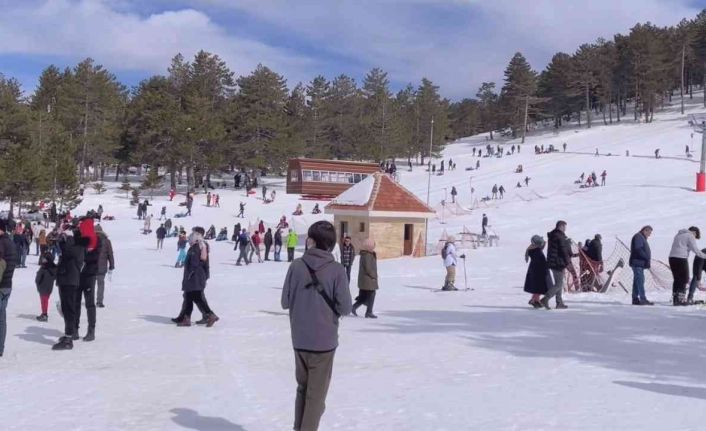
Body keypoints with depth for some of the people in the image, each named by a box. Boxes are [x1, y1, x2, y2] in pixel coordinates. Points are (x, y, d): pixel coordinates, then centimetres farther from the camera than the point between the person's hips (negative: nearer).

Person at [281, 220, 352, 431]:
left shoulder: (297, 266, -7)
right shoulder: (337, 270, -12)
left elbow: (285, 302, -2)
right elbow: (344, 308, -11)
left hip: (299, 339, 3)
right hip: (324, 340, -3)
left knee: (303, 387, 22)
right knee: (316, 393, 8)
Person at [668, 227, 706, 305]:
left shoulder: (678, 235, 24)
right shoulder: (690, 236, 0)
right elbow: (695, 250, -7)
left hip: (672, 257, 8)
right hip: (681, 258, -8)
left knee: (677, 279, 12)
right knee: (684, 280, -1)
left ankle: (675, 300, 9)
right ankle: (681, 299, -6)